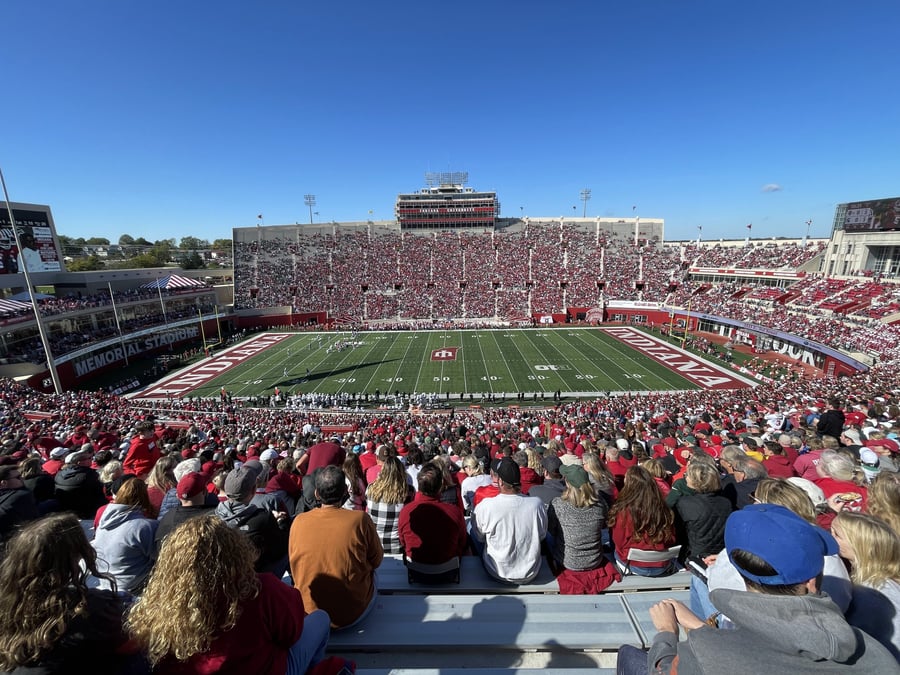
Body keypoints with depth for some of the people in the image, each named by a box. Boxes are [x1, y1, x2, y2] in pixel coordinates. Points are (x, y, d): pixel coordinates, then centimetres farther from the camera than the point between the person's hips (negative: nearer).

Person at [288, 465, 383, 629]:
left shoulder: (298, 521, -13)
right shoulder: (360, 519, -20)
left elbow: (294, 566, 4)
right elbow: (376, 561, -6)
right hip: (352, 616, -3)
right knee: (369, 572, 25)